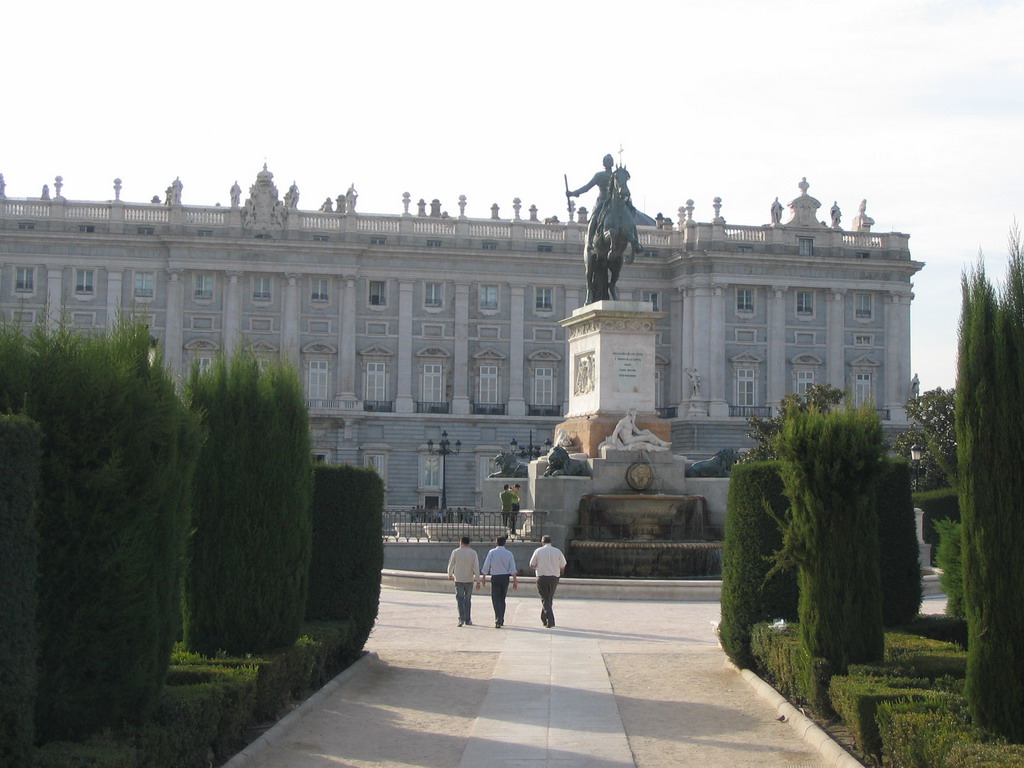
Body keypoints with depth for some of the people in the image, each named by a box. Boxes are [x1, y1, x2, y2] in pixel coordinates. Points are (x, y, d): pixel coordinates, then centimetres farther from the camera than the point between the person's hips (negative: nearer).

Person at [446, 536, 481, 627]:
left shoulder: (455, 552, -4)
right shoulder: (473, 553, -1)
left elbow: (451, 565, 3)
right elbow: (476, 567, -6)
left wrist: (450, 575, 22)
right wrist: (478, 581, -3)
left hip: (458, 579, -2)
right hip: (469, 579, 2)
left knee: (460, 599, -2)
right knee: (468, 599, 13)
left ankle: (461, 618, -19)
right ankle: (468, 619, 17)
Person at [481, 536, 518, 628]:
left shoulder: (492, 552, -6)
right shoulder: (509, 554, 1)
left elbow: (486, 566, -5)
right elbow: (513, 569, -4)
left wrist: (483, 577, 6)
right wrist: (515, 580, -2)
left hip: (495, 577, -3)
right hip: (505, 577, 3)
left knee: (496, 600, -1)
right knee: (502, 599, 16)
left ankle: (498, 621, -13)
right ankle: (501, 620, 22)